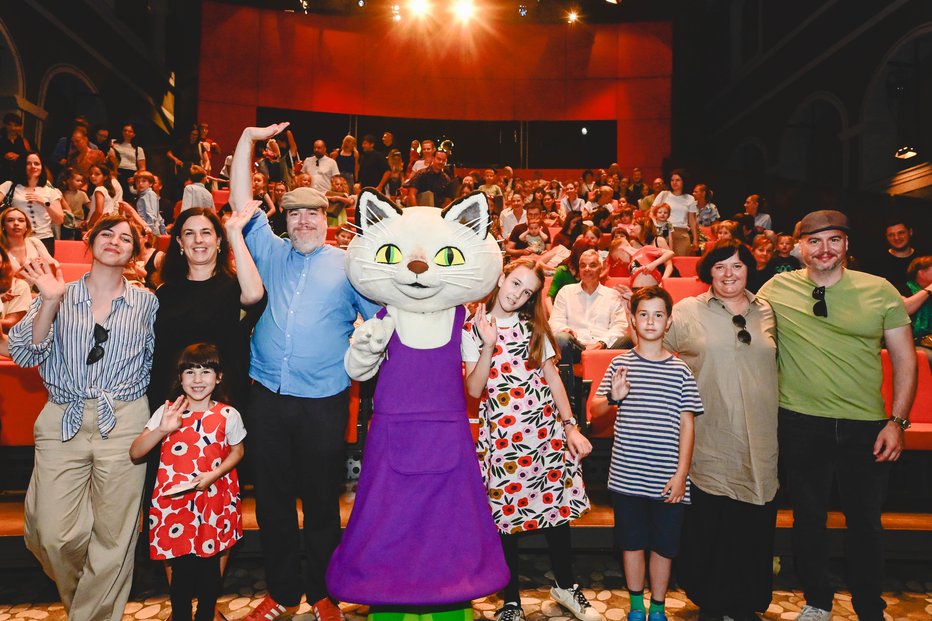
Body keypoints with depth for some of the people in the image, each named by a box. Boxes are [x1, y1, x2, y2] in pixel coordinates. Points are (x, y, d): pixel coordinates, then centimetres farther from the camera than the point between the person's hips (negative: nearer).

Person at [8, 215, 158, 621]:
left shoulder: (146, 302, 7)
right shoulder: (58, 296, 8)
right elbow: (23, 354, -2)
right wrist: (49, 302, -11)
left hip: (123, 423, 0)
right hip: (62, 421, 1)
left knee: (113, 536, 1)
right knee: (54, 535, 0)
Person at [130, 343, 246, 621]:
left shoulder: (228, 415, -6)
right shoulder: (167, 412, -4)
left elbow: (237, 451, 8)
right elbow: (134, 454, -6)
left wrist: (213, 475, -9)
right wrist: (162, 430, -23)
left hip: (214, 501, 0)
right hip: (174, 502, 0)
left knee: (209, 565, 10)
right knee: (181, 569, 6)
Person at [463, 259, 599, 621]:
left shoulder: (534, 327, 8)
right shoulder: (472, 330, 0)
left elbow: (552, 378, 8)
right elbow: (474, 389, -7)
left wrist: (570, 426, 2)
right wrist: (488, 346, -17)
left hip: (544, 428, 3)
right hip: (501, 434, -2)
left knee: (558, 507, 9)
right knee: (506, 514, 5)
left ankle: (565, 586, 33)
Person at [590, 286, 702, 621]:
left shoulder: (680, 370, -2)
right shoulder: (620, 364, -1)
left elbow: (687, 424, 0)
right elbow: (594, 409, 2)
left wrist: (681, 473, -4)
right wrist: (612, 398, -20)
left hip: (666, 479, 0)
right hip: (626, 476, 1)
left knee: (663, 546, 12)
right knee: (631, 543, 13)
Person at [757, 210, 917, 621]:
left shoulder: (880, 291, 0)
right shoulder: (776, 289, -2)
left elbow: (905, 360, 3)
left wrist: (897, 421, -4)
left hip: (866, 427, 0)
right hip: (800, 425, 0)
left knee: (865, 522, 12)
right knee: (808, 517, 13)